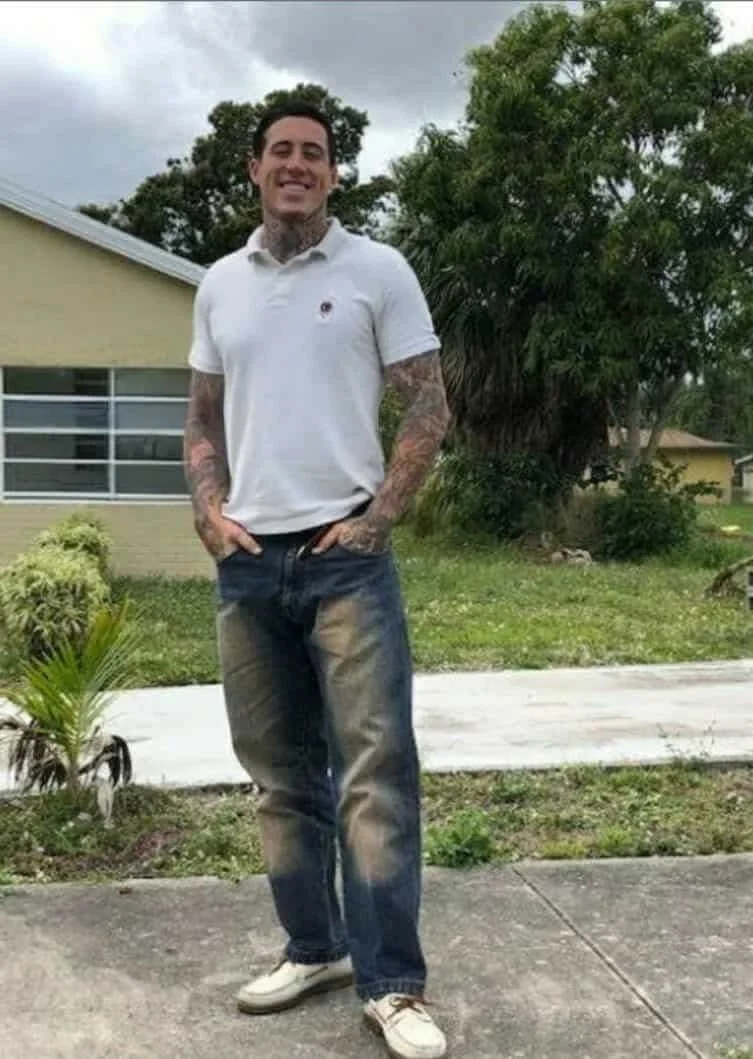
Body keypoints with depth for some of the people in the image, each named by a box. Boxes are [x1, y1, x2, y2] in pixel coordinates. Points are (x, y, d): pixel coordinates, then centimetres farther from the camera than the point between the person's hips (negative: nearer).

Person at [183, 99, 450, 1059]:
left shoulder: (377, 271, 2)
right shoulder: (219, 285, 13)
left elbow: (428, 407, -1)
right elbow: (203, 420, 17)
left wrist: (378, 516, -10)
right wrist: (209, 511, 1)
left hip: (345, 556, -4)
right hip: (246, 562, 5)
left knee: (375, 766, -8)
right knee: (281, 772, 11)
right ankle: (313, 947, 26)